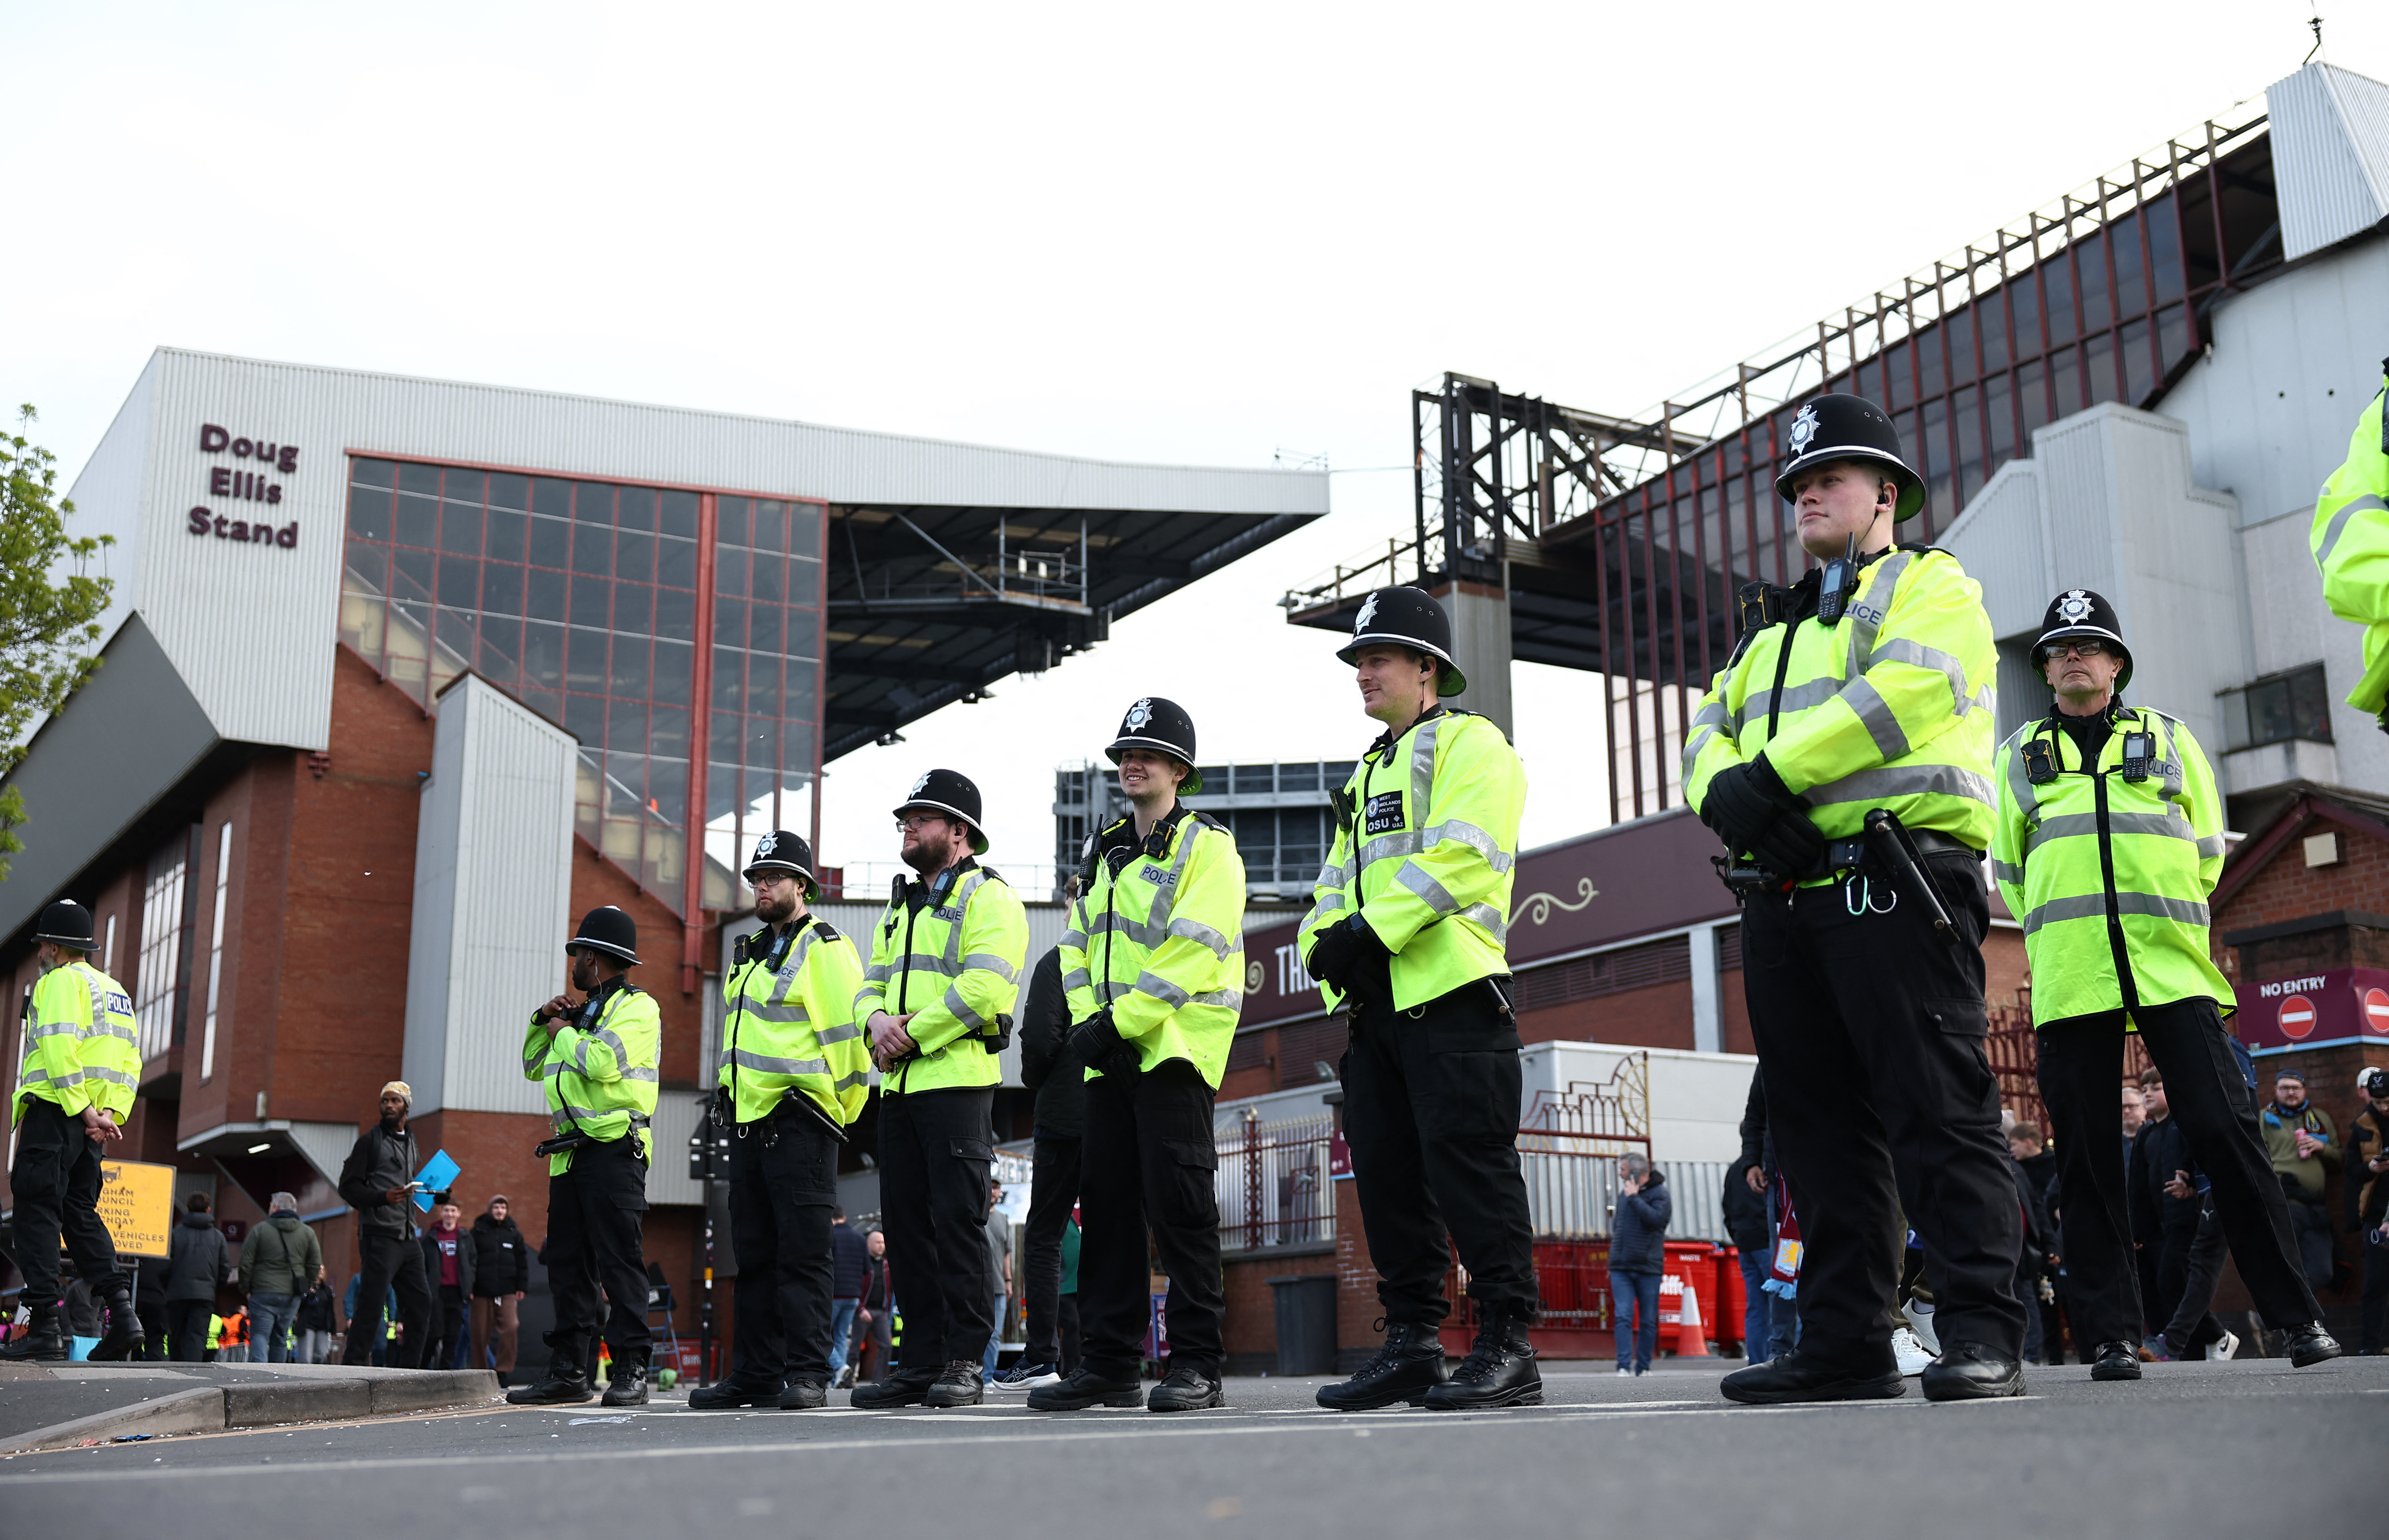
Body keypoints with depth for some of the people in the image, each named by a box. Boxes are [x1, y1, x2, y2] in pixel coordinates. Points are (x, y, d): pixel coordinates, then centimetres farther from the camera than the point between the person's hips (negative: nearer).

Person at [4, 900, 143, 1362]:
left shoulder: (60, 980, -4)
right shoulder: (116, 991, 21)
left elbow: (59, 1049, -17)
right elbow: (131, 1061, 13)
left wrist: (83, 1111, -18)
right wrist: (112, 1112, 3)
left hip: (56, 1113, -8)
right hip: (95, 1121, 8)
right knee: (80, 1213, 11)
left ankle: (45, 1325, -10)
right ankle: (121, 1310, -2)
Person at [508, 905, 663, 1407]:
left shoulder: (637, 1007, -4)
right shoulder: (584, 1012, 24)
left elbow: (602, 1061, -20)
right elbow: (535, 1067, 30)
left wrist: (563, 1033, -3)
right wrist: (544, 1021, 15)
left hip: (614, 1150, -9)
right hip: (570, 1154, 9)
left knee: (618, 1259, -11)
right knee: (568, 1262, 7)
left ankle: (631, 1371, -10)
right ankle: (569, 1371, 11)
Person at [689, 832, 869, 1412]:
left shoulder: (823, 947, -8)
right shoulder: (750, 954, 20)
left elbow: (849, 1033, -13)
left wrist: (837, 1107, -8)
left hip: (798, 1124, -9)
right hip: (749, 1124, 9)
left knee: (803, 1252, -7)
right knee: (754, 1254, 11)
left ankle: (808, 1374, -4)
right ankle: (755, 1374, 16)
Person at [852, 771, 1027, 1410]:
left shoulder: (988, 896, -2)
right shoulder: (902, 906, 24)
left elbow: (984, 986, -16)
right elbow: (872, 983, 20)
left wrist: (913, 1033, -13)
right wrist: (878, 1019, -4)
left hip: (958, 1081, -8)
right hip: (900, 1087, 8)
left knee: (958, 1222, -8)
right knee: (906, 1224, 7)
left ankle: (964, 1363, -4)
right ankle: (922, 1361, 12)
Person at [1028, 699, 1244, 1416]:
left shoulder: (1206, 846, -3)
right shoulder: (1103, 853, 20)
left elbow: (1193, 951, -15)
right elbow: (1076, 945, 17)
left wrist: (1120, 1022, -18)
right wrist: (1087, 1020, -1)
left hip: (1174, 1046, -7)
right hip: (1108, 1055, 7)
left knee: (1177, 1203, -9)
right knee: (1106, 1203, 7)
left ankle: (1197, 1362, -3)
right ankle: (1111, 1362, 13)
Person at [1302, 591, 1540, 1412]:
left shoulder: (1470, 743, 0)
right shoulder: (1369, 771, 27)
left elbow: (1457, 858, -15)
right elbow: (1339, 878, 22)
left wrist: (1373, 931, -19)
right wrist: (1326, 939, 1)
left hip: (1450, 992, -9)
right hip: (1377, 1003, 9)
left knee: (1469, 1165, -10)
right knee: (1387, 1174, 7)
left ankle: (1508, 1346, -6)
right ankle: (1410, 1344, 13)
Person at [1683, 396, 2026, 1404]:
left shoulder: (1929, 585, 9)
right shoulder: (1774, 627, 30)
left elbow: (1904, 691, -12)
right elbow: (1709, 737, 17)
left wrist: (1772, 774, -16)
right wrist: (1730, 799, -7)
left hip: (1893, 879, -7)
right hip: (1782, 896, 7)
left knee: (1937, 1110, -10)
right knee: (1820, 1123, 6)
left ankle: (1983, 1333, -7)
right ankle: (1844, 1343, 10)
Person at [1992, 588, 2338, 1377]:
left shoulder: (2168, 739, 17)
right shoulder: (2020, 754, 17)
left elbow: (2208, 849, 15)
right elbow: (2007, 863, 16)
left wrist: (2163, 925, 8)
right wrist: (2059, 932, 7)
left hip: (2171, 971, 0)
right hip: (2069, 980, 0)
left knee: (2225, 1134, -6)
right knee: (2087, 1159, -2)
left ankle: (2298, 1315, 2)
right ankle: (2111, 1335, 2)